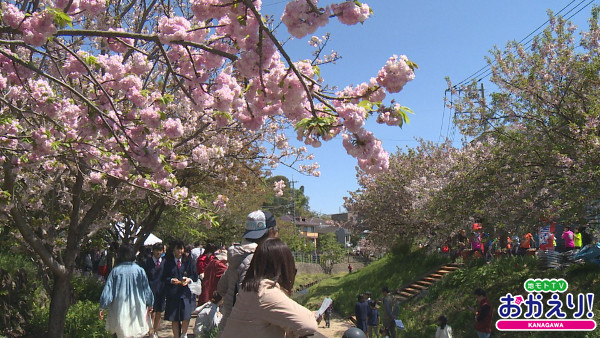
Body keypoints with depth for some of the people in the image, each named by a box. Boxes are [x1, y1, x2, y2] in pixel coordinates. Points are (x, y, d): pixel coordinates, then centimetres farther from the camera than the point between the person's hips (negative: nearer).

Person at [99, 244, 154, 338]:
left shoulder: (115, 271, -6)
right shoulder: (139, 270, -6)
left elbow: (108, 289, -4)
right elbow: (146, 289, 2)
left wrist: (102, 307, 4)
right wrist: (149, 304, 15)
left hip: (119, 309, 0)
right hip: (136, 308, 0)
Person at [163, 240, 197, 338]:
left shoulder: (187, 261, 8)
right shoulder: (168, 262, 4)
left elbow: (194, 276, 9)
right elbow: (164, 278, 3)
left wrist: (189, 280, -11)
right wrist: (171, 280, -15)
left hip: (186, 292, 0)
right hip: (172, 293, 0)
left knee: (186, 317, -10)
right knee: (174, 318, 6)